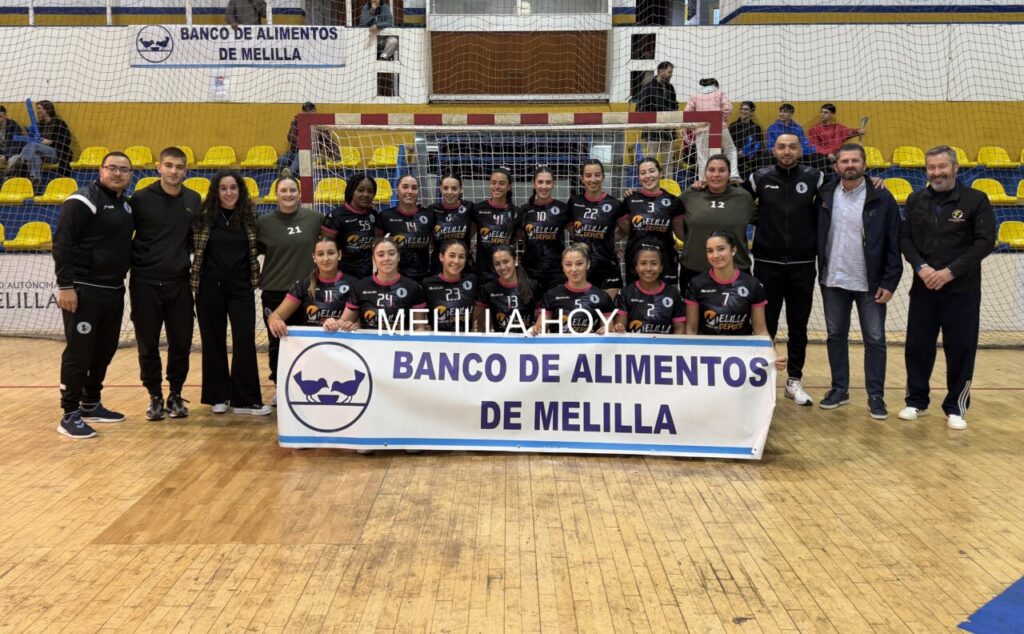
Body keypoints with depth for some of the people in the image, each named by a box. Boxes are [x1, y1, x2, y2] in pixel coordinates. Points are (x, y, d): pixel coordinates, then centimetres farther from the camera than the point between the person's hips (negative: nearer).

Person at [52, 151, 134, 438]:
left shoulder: (125, 205, 14)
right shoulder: (83, 200, -11)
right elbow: (62, 244, -15)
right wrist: (65, 285, -20)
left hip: (114, 291, 8)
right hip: (83, 291, -8)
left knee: (105, 351, 14)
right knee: (78, 353, -5)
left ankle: (91, 405, 28)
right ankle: (70, 415, 3)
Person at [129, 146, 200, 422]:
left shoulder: (193, 200, 5)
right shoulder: (141, 199, -5)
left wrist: (191, 265, 9)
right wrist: (133, 264, -5)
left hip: (179, 283, 3)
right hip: (145, 283, -2)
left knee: (181, 343, 6)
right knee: (148, 344, 5)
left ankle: (176, 396, 21)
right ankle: (155, 397, 19)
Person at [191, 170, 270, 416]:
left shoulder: (248, 216, 3)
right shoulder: (204, 215, -2)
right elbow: (191, 245, 4)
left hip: (241, 286, 1)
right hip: (210, 286, -1)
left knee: (245, 340, -4)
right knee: (213, 341, 7)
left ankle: (245, 399, 3)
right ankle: (218, 396, 19)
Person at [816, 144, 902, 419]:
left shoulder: (882, 199, -7)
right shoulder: (825, 195, 1)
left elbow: (894, 244, -6)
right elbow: (817, 235, 7)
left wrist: (889, 282, -10)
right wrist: (819, 268, -1)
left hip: (870, 283, -3)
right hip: (833, 281, 3)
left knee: (875, 340, 3)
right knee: (836, 336, 12)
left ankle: (876, 396, 13)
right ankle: (839, 389, 25)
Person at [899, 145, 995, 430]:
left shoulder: (976, 200, -4)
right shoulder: (915, 200, 7)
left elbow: (985, 241, -9)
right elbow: (904, 237, 5)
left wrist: (950, 271, -17)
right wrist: (921, 267, -12)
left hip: (962, 290, -3)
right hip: (923, 288, 3)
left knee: (961, 349, 2)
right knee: (917, 346, 6)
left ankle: (956, 407, 15)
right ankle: (916, 401, 22)